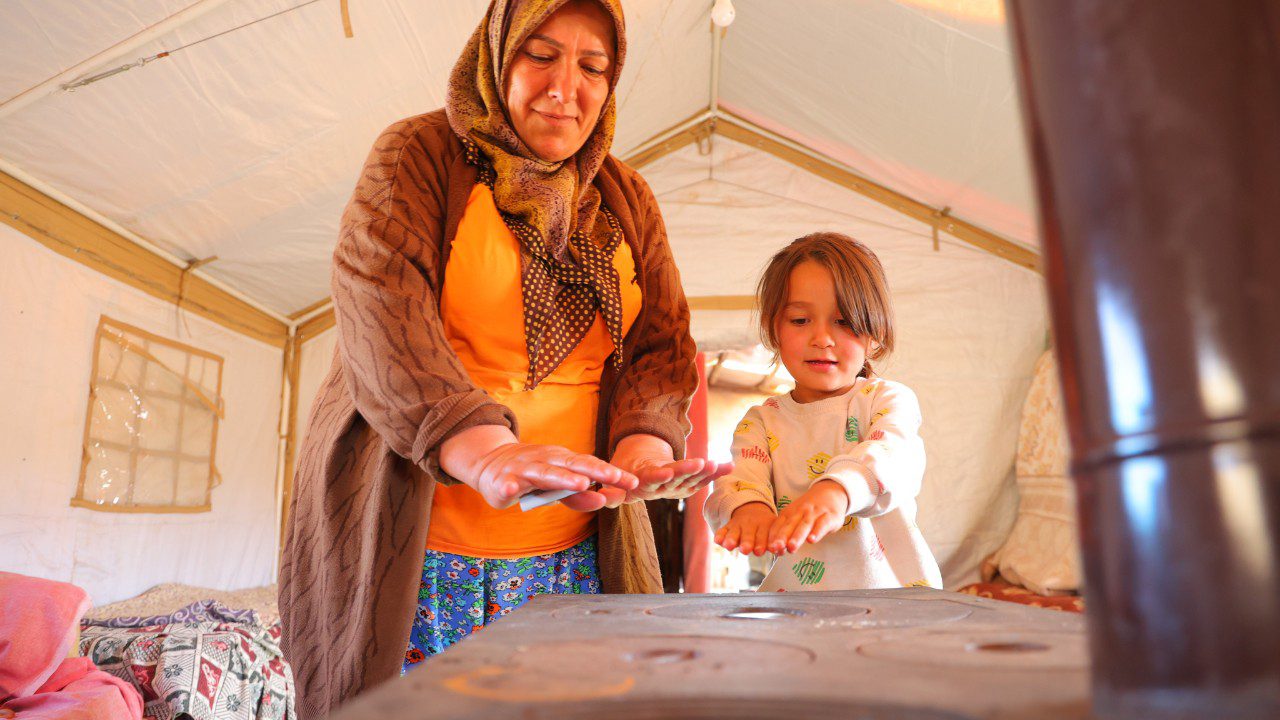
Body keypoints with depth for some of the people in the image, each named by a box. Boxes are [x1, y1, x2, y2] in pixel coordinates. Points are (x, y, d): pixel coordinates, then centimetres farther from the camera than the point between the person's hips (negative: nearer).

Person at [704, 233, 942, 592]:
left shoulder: (887, 399, 3)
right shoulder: (761, 422, 8)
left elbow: (893, 454, -18)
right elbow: (740, 477, -10)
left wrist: (835, 490, -39)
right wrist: (747, 508, -34)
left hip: (891, 587, -3)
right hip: (793, 589, 4)